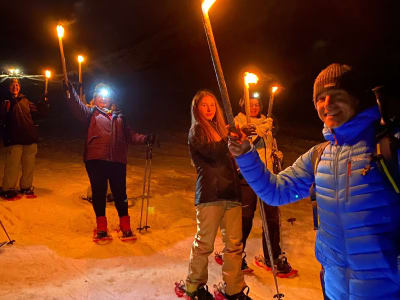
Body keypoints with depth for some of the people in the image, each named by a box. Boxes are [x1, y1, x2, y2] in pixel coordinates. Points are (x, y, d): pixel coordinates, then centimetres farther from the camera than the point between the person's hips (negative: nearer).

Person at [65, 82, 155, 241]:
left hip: (117, 161, 2)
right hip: (95, 160, -2)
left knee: (120, 193, 4)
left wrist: (145, 138, 6)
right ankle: (101, 229, 17)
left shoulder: (119, 117, 23)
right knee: (98, 192, 3)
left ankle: (125, 227, 18)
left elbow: (130, 135, 21)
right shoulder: (91, 113, 15)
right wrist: (70, 89, -17)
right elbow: (76, 105, -2)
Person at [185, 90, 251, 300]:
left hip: (230, 191, 7)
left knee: (234, 243, 6)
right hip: (209, 193, -6)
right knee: (204, 243, 2)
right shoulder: (197, 130, 1)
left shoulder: (219, 128, 23)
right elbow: (213, 152, -17)